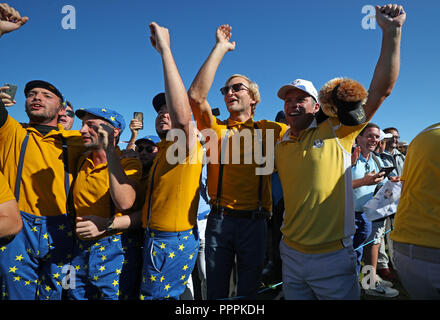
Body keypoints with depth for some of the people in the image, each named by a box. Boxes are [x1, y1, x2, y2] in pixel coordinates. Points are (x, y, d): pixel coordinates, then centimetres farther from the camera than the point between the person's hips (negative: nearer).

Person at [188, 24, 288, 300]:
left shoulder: (269, 130, 5)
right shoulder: (216, 129, 3)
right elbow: (196, 95, -11)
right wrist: (221, 48, -9)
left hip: (254, 221, 0)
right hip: (219, 219, 1)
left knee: (249, 290, 16)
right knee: (216, 290, 16)